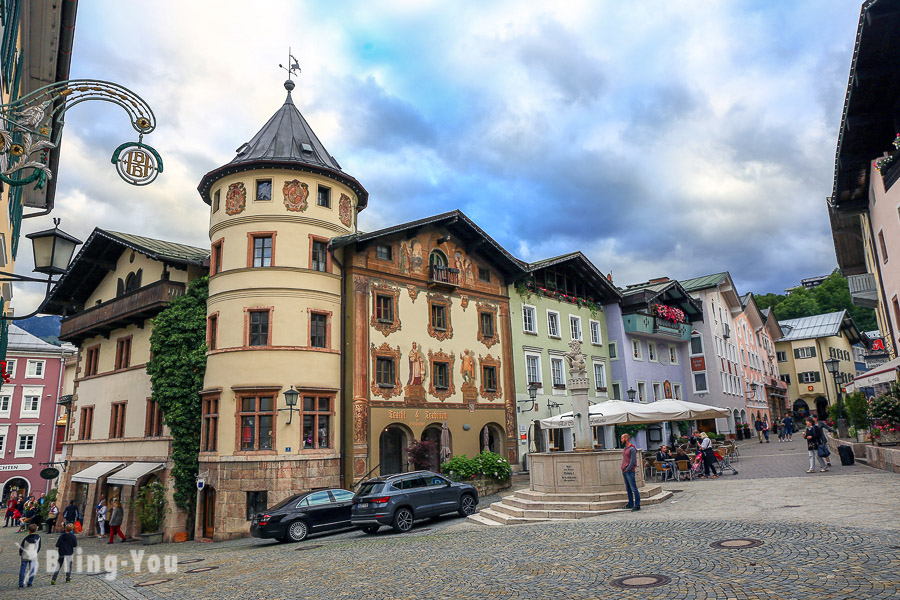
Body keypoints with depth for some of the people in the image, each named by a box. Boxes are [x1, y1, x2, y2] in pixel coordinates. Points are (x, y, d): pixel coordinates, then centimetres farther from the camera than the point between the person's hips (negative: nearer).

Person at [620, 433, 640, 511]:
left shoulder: (632, 448, -12)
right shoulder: (624, 448, 15)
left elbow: (633, 461, -15)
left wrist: (627, 469, -13)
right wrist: (623, 469, 12)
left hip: (629, 471, -9)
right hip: (624, 471, 9)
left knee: (634, 489, -6)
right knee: (628, 489, 12)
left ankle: (637, 505, -3)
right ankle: (630, 504, 19)